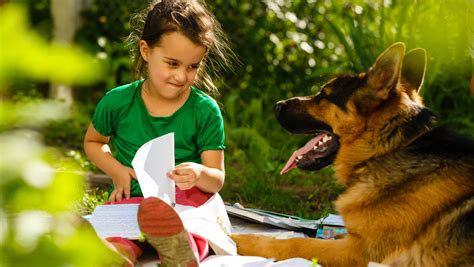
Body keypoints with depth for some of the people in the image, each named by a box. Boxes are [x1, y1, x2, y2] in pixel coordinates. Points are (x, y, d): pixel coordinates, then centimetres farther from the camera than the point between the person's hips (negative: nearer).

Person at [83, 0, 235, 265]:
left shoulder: (206, 110, -2)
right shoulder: (117, 102, 2)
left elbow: (217, 179, -2)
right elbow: (93, 141, 23)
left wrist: (200, 174, -28)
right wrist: (117, 170, 1)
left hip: (187, 203, -1)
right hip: (130, 200, 1)